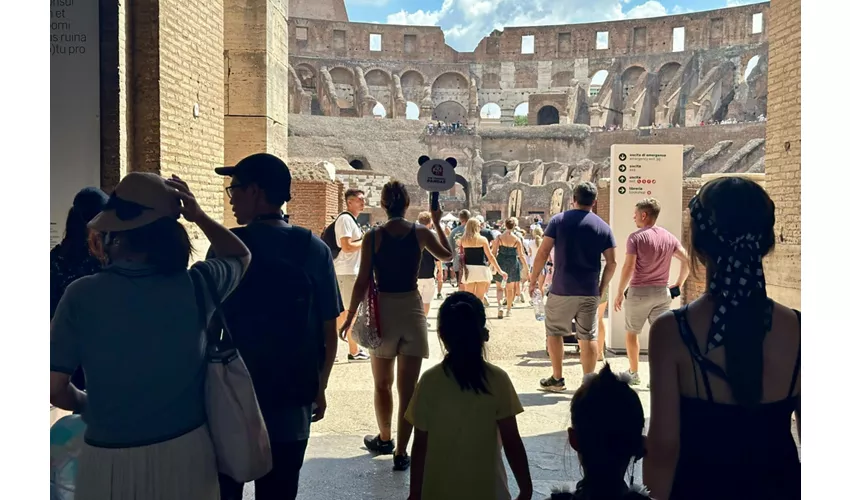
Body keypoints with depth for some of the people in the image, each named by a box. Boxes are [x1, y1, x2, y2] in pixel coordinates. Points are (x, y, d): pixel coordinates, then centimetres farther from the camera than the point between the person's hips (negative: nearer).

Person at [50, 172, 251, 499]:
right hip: (185, 450, 1)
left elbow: (54, 387, -9)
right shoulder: (195, 285, -11)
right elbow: (241, 256, 11)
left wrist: (87, 406, 11)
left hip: (109, 459, -1)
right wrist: (198, 215, 2)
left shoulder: (82, 294, -14)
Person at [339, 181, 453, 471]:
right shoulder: (421, 233, -2)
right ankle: (400, 453, 8)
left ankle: (384, 439, 35)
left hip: (383, 310, -1)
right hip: (412, 309, 1)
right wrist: (437, 222, 24)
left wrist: (350, 316, 3)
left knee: (383, 383, 18)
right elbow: (447, 255, 16)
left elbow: (362, 282, -6)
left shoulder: (373, 236, -6)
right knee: (408, 387, 5)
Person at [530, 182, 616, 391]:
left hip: (561, 289, -2)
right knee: (588, 337, 8)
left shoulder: (558, 220, -2)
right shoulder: (603, 227, 4)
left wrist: (533, 279, 2)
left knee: (554, 332, 13)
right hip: (590, 291, 2)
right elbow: (612, 262, 2)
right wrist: (602, 287, 12)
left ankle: (557, 379, 17)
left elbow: (543, 252, -7)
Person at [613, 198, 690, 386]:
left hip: (639, 291, -4)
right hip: (662, 292, 4)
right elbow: (686, 261, 5)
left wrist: (620, 293, -9)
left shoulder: (636, 237, -10)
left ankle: (633, 373, 22)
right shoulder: (669, 237, 6)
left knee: (632, 333, 13)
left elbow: (629, 267, -16)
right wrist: (678, 284, 15)